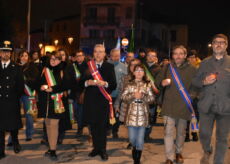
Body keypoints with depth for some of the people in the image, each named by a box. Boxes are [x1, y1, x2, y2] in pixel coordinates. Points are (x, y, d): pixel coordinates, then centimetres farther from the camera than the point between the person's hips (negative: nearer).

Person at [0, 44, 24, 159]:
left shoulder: (16, 68, 4)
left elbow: (20, 86, 4)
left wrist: (16, 97, -1)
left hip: (12, 102, -1)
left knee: (13, 125, 10)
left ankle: (15, 142, 35)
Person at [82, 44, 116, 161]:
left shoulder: (109, 67, 4)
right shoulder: (87, 66, 8)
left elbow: (114, 85, -1)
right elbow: (81, 82, 6)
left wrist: (105, 83, -19)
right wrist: (87, 82, -14)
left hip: (104, 100, -2)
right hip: (90, 100, 2)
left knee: (103, 126, 1)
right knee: (93, 125, 7)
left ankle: (102, 149, 13)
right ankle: (96, 147, 22)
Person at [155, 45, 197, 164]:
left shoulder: (191, 69, 1)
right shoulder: (167, 67, 4)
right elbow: (157, 81, 11)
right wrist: (162, 83, -10)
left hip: (184, 105, 0)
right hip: (169, 104, 0)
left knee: (181, 131, 14)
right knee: (168, 131, -6)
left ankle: (179, 152, 36)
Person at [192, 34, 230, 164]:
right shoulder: (205, 63, 9)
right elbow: (195, 81, 11)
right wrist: (204, 82, -10)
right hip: (206, 105, 1)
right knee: (204, 134, 4)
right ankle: (207, 152, 35)